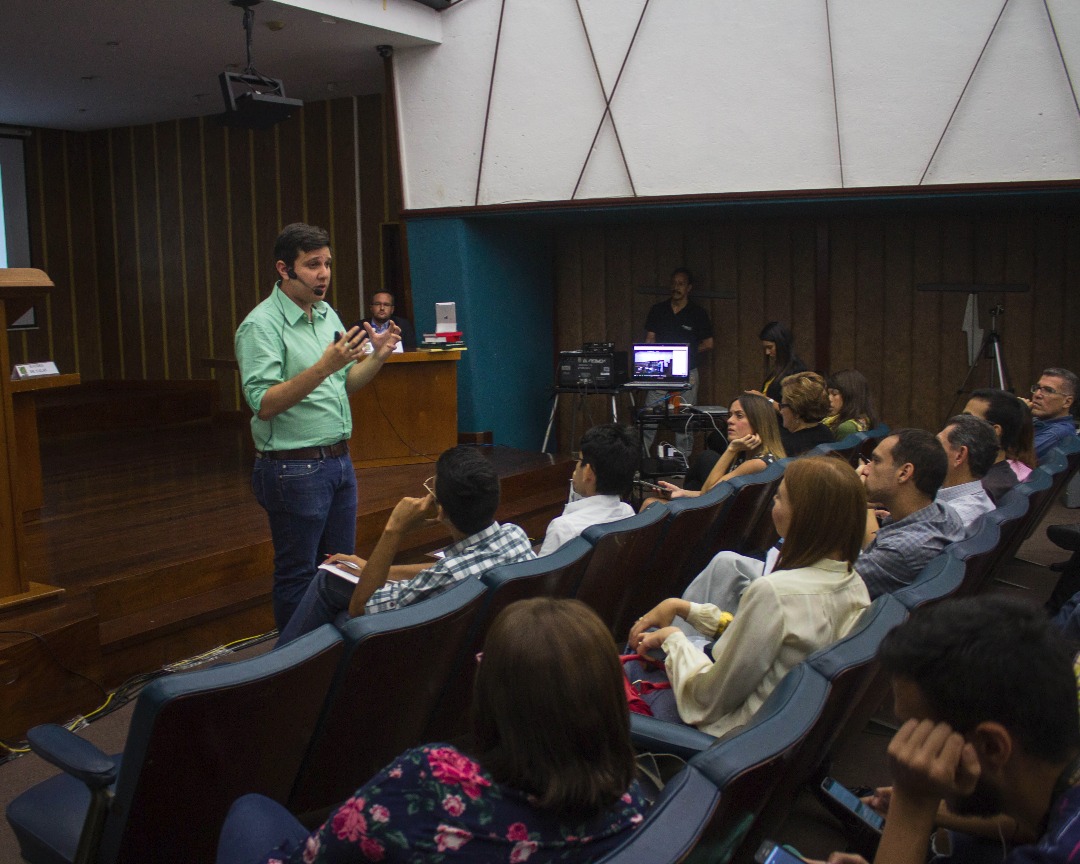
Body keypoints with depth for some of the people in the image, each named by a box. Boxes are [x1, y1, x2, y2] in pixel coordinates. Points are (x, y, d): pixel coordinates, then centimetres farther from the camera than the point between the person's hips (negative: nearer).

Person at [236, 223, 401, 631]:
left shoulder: (327, 314, 10)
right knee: (297, 575, 5)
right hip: (294, 469, -8)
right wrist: (323, 367, -32)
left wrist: (377, 357, 0)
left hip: (338, 460, 8)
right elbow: (263, 405, -23)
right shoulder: (261, 325, -15)